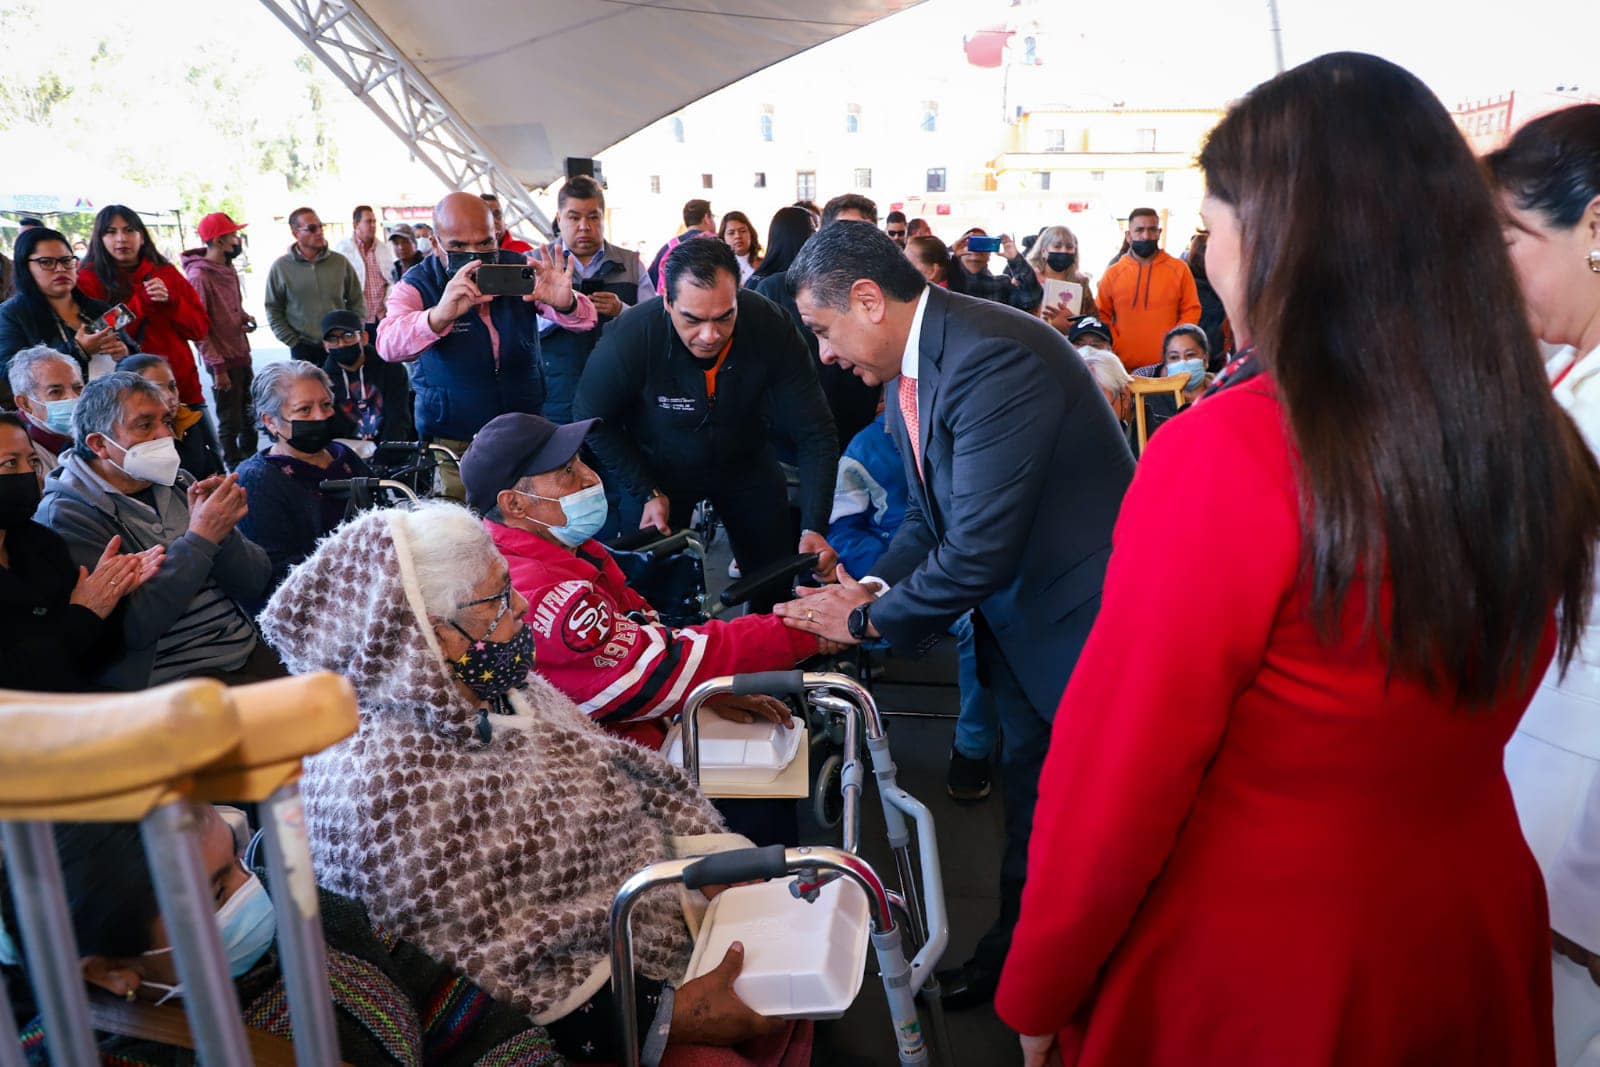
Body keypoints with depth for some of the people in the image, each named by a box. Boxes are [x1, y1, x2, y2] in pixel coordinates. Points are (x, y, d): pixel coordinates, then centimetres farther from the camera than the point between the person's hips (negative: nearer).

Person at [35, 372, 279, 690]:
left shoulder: (178, 484, 12)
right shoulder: (65, 515, -5)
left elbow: (254, 585, 6)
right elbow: (131, 628, -17)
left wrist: (221, 529, -12)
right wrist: (200, 539, -19)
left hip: (248, 652, 6)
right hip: (170, 676, -6)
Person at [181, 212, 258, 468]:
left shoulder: (228, 268, 8)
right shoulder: (198, 276, -17)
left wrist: (244, 317, -1)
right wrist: (218, 367, -18)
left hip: (242, 355, 8)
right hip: (223, 361, -8)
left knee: (250, 418, 18)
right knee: (231, 423, 4)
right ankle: (236, 470, 16)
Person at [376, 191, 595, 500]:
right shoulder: (416, 285, -11)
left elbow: (585, 319, -13)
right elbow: (389, 345, -30)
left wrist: (565, 303, -38)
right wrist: (440, 315, -51)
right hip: (453, 444, -2)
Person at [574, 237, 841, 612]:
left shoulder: (772, 327, -28)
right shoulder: (629, 338, -32)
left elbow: (815, 433, -23)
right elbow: (593, 419, -13)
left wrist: (814, 528, -32)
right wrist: (647, 492, -17)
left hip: (746, 460, 2)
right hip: (657, 468, -1)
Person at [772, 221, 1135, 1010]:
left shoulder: (990, 355, -28)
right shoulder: (906, 375, 2)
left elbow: (982, 545, -31)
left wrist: (869, 619, -18)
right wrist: (873, 587, -8)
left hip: (1083, 619, -9)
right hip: (1017, 620, 9)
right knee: (1025, 781, 23)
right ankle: (1017, 946, 43)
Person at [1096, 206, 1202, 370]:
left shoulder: (1178, 269, 7)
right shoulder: (1112, 273, 8)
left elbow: (1191, 310, 7)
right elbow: (1101, 315, 9)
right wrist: (1116, 345, -5)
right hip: (1124, 366, 0)